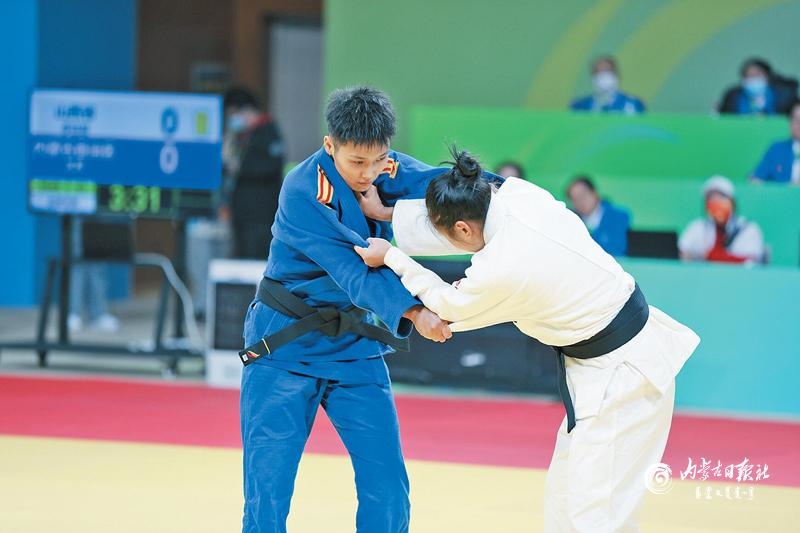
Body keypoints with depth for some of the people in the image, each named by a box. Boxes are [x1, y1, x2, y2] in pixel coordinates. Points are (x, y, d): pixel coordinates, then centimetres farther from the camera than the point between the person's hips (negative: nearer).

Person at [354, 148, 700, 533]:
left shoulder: (499, 271, -26)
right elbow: (464, 214, 13)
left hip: (620, 375, -10)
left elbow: (451, 305, -4)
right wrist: (389, 214, 14)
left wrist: (391, 258, 6)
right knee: (565, 492, 18)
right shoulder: (521, 196, -7)